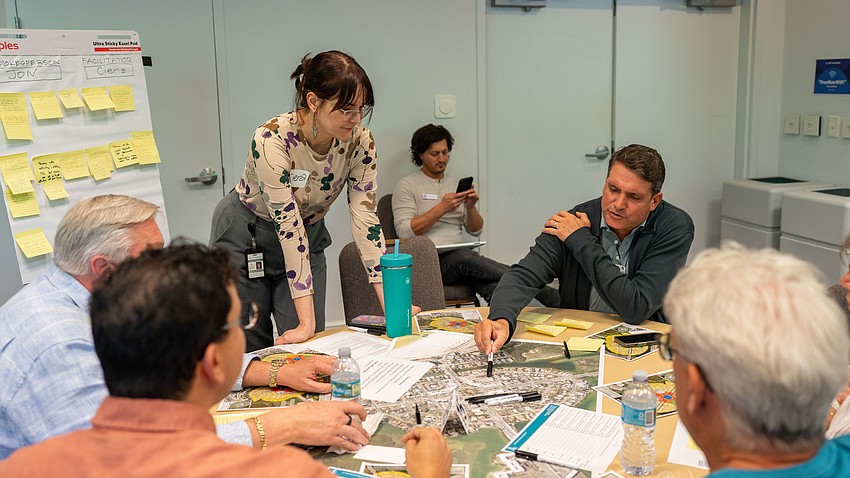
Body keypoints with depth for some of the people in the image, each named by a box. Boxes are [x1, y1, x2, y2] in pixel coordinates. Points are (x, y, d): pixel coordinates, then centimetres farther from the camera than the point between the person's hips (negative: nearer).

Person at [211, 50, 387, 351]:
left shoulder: (359, 141, -19)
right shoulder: (272, 140, -32)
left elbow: (365, 217, -18)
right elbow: (289, 227, -34)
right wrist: (307, 320, -35)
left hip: (308, 236, 4)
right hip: (245, 238, -4)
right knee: (249, 352, 7)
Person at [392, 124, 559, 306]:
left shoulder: (457, 183, 20)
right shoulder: (407, 185, 5)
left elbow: (475, 231, 16)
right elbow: (404, 232, -8)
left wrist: (470, 207, -5)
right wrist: (441, 209, -15)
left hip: (458, 259, 5)